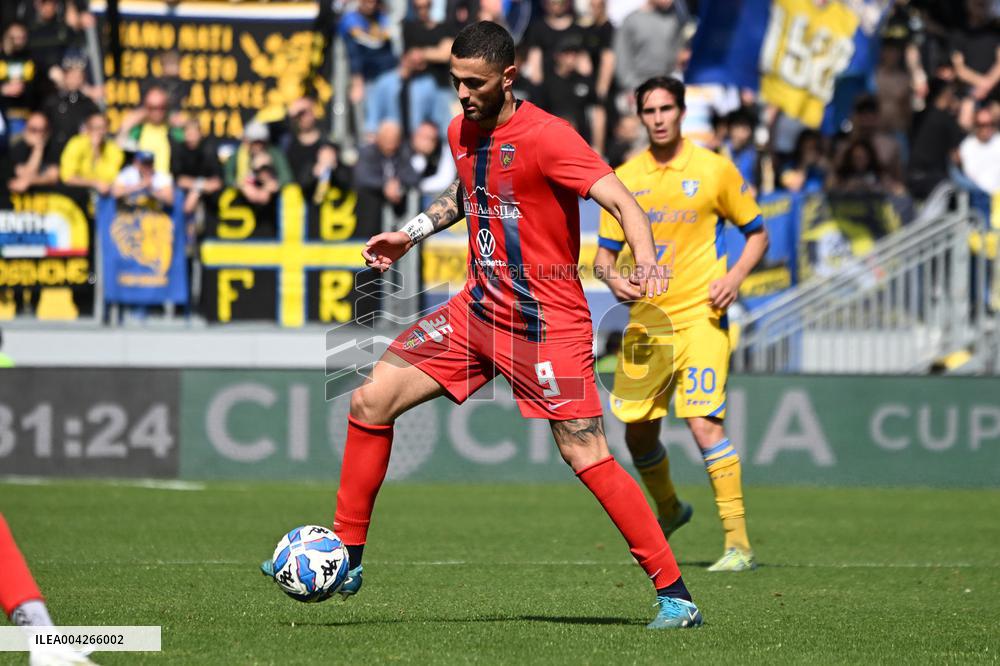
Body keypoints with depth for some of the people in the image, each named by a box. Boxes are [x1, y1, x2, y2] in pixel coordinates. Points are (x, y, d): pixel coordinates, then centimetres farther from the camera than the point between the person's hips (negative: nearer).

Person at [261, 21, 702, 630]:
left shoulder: (547, 137, -17)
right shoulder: (462, 133, 7)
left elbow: (620, 201, -25)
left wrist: (646, 260, -43)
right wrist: (410, 235, 19)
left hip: (547, 324, -7)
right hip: (478, 309, 7)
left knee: (587, 456, -13)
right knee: (371, 400, -1)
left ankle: (674, 595, -6)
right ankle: (346, 559, 10)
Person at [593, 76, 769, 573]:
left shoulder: (714, 169, -1)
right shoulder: (625, 178, 6)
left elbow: (757, 233, 8)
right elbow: (605, 253, 11)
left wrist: (734, 277, -10)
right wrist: (613, 279, -11)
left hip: (700, 316, -4)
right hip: (645, 320, 4)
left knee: (704, 422, -17)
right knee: (637, 430, 8)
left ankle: (738, 543, -15)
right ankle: (668, 509, 38)